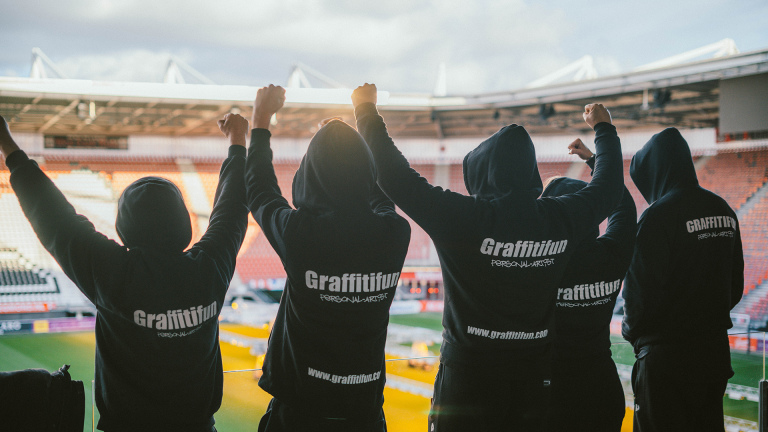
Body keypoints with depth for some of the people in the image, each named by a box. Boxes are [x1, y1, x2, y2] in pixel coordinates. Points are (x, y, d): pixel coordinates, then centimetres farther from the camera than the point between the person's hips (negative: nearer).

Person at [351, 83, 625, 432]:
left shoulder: (464, 218, -18)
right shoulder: (561, 220, -3)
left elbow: (395, 177, -13)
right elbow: (608, 188, 17)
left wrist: (366, 110, 1)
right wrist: (603, 128, 33)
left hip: (468, 379, -4)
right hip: (535, 378, 4)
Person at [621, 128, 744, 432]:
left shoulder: (659, 215, -17)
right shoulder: (724, 211, 8)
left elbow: (641, 288, -16)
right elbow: (736, 284, 16)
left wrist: (631, 330, 2)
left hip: (667, 353, -8)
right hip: (715, 348, 8)